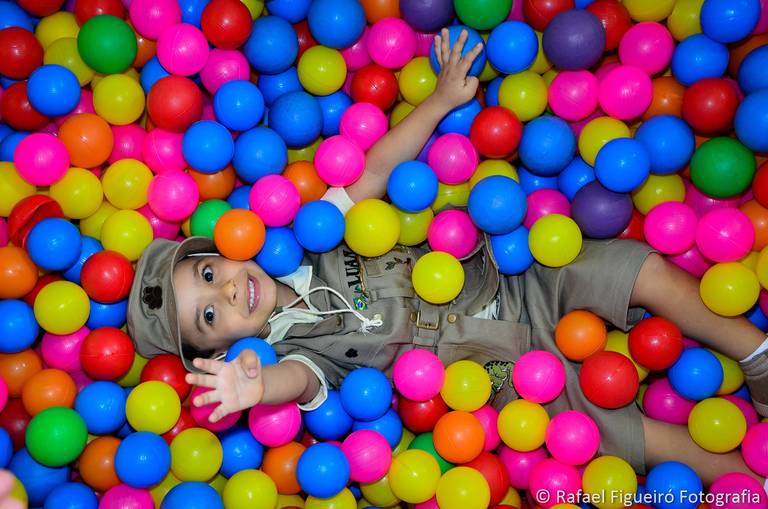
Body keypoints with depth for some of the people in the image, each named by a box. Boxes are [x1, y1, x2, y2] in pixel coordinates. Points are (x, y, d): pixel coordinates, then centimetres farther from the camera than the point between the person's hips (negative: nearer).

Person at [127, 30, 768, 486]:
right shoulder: (293, 344, -12)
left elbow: (375, 171, -2)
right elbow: (299, 377, -36)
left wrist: (441, 101, -7)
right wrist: (257, 386, -59)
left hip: (509, 272, 4)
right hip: (514, 365, -4)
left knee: (651, 271, -7)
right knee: (625, 435, -16)